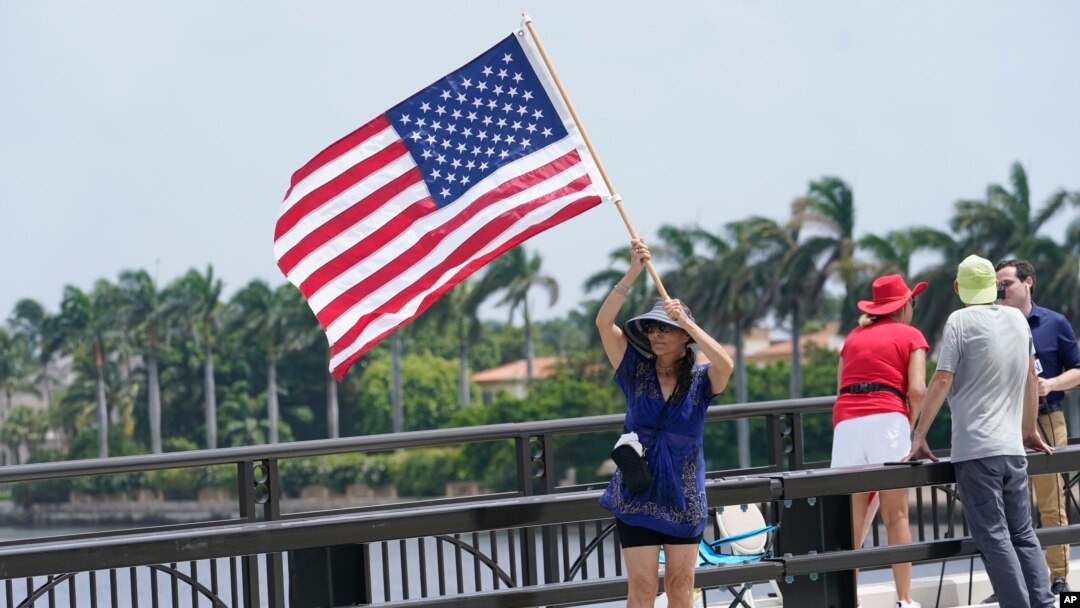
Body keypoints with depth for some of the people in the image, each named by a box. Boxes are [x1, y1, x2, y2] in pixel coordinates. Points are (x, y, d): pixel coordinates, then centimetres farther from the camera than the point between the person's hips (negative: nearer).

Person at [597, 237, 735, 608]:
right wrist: (633, 273, -17)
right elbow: (604, 322, -10)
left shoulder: (700, 380, -2)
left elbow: (726, 364, -25)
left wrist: (687, 321, -23)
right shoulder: (636, 372, 0)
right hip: (636, 497, 0)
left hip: (684, 498, 0)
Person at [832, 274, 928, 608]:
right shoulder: (910, 336, 11)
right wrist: (913, 426, 10)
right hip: (886, 419, -4)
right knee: (896, 515, 0)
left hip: (846, 423, 4)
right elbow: (917, 390, -3)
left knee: (851, 522, 3)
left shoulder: (854, 337, 24)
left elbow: (841, 389, 15)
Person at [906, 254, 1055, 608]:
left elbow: (942, 381, -11)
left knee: (994, 538, -5)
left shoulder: (961, 322, -7)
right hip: (1013, 449, 5)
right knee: (1023, 535, 12)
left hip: (975, 449, -5)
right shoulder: (1018, 319, 10)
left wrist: (919, 437, -5)